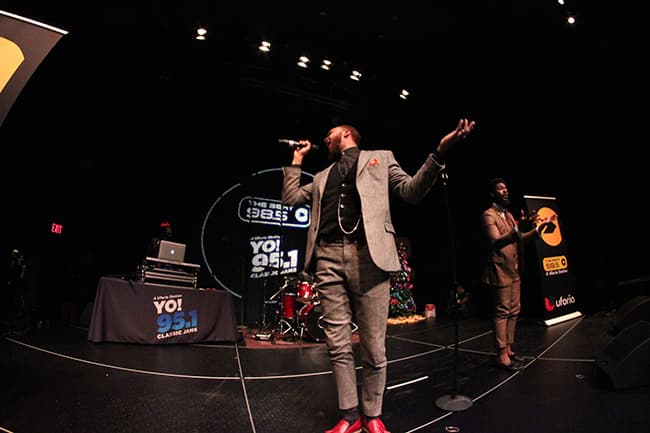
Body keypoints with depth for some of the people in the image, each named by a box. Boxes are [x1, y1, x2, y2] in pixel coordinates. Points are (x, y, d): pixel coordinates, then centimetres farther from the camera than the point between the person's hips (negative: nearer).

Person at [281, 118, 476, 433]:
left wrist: (439, 153, -4)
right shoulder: (322, 176, 29)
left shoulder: (380, 158, 20)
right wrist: (297, 160, 27)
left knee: (373, 348, 1)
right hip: (328, 259, 4)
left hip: (368, 257, -3)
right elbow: (289, 199, 25)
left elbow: (411, 191, 10)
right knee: (338, 345, 5)